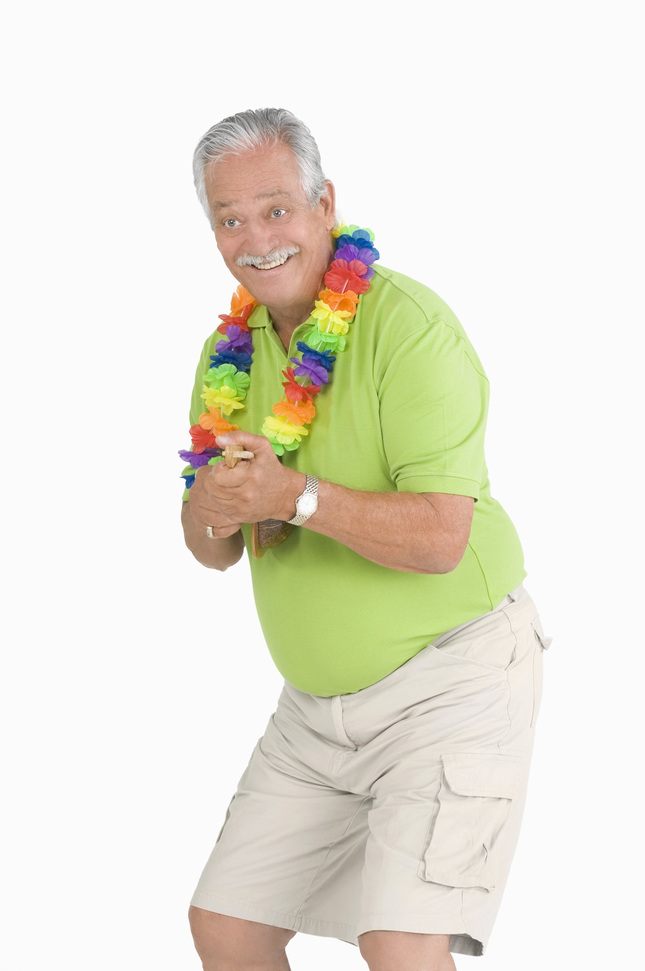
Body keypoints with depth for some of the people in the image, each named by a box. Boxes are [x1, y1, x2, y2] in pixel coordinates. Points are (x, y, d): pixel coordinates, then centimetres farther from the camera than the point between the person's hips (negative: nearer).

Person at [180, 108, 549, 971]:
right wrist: (213, 511, -15)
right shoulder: (231, 351, 5)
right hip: (320, 700, 8)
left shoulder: (407, 325, -18)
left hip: (451, 680, -7)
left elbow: (439, 537, -25)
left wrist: (297, 495, -35)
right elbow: (215, 551, 8)